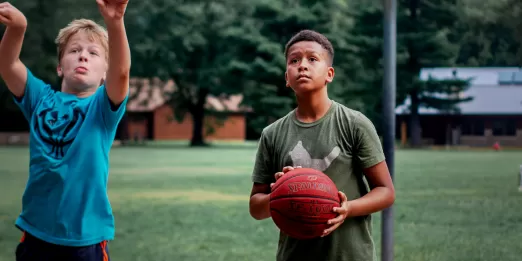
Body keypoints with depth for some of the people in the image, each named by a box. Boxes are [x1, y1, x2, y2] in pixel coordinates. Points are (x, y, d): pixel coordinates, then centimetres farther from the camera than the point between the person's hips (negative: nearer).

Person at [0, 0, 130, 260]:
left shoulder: (102, 107, -3)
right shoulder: (41, 99, 4)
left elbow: (121, 72, -23)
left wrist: (115, 22, -41)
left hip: (86, 238, -2)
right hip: (36, 232, 2)